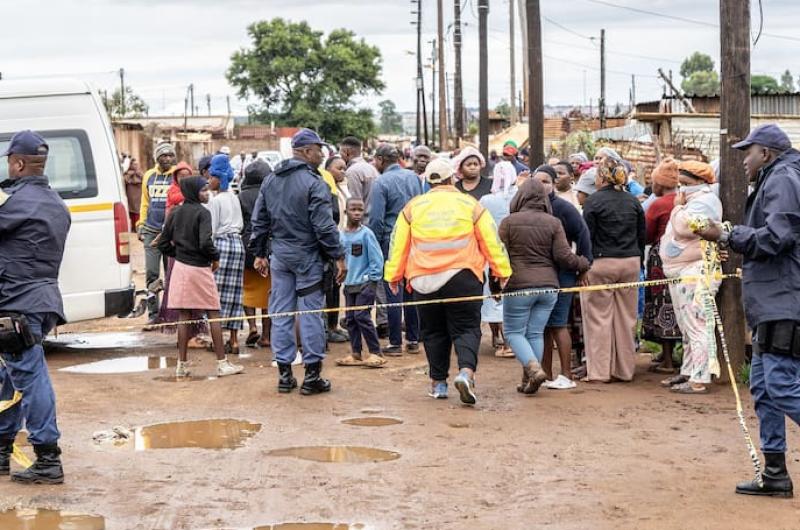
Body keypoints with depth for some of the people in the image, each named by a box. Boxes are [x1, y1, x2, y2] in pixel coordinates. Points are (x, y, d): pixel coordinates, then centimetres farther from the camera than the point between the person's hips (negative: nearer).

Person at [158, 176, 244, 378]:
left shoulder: (175, 213, 6)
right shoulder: (202, 212, -13)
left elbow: (163, 243, 9)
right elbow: (205, 242, -24)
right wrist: (215, 257, -7)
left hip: (180, 267, 5)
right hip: (200, 268, -5)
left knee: (183, 316, 8)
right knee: (214, 315, 3)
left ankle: (182, 364, 9)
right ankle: (222, 363, 4)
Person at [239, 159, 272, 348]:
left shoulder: (241, 196, -5)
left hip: (248, 248, -1)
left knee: (249, 289, 13)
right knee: (267, 292, 9)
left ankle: (252, 327, -5)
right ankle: (266, 335, 10)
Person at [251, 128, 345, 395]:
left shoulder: (270, 181, 9)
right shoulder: (314, 183, -13)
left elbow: (259, 221, 13)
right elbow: (324, 226, -16)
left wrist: (260, 253, 20)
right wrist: (338, 256, -10)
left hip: (279, 254, 6)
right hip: (307, 255, -6)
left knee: (281, 313, 9)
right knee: (310, 312, 0)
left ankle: (284, 373, 13)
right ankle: (312, 375, 3)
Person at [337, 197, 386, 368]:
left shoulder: (366, 234, -10)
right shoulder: (342, 235, 4)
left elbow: (377, 258, -9)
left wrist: (372, 279, -10)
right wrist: (343, 276, 6)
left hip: (365, 283, -6)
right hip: (349, 284, 6)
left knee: (361, 316, -12)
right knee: (350, 318, 8)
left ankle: (376, 353, -5)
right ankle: (355, 354, 17)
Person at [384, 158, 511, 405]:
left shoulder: (413, 207, 7)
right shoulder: (470, 205, 3)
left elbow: (398, 244, 9)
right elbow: (491, 240, 3)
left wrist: (393, 275, 16)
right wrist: (502, 271, 9)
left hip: (424, 280, 2)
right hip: (462, 276, -2)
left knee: (434, 331, 13)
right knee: (466, 328, 2)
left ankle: (438, 382, 15)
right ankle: (466, 371, -22)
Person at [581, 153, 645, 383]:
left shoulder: (594, 200, -8)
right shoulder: (633, 201, 8)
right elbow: (642, 235, 12)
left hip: (601, 263, -5)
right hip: (630, 262, 5)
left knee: (599, 317, 1)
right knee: (626, 317, 10)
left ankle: (599, 371, 1)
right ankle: (625, 370, 15)